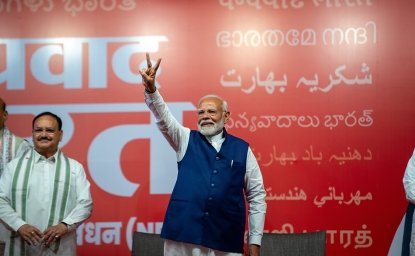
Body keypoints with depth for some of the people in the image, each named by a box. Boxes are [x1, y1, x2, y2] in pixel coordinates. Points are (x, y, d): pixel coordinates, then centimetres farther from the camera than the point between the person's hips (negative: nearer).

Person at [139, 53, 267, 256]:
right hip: (183, 236, 0)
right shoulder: (186, 140, 8)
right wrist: (150, 89, -28)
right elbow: (163, 117, -9)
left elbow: (256, 196, 7)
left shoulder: (242, 149, 7)